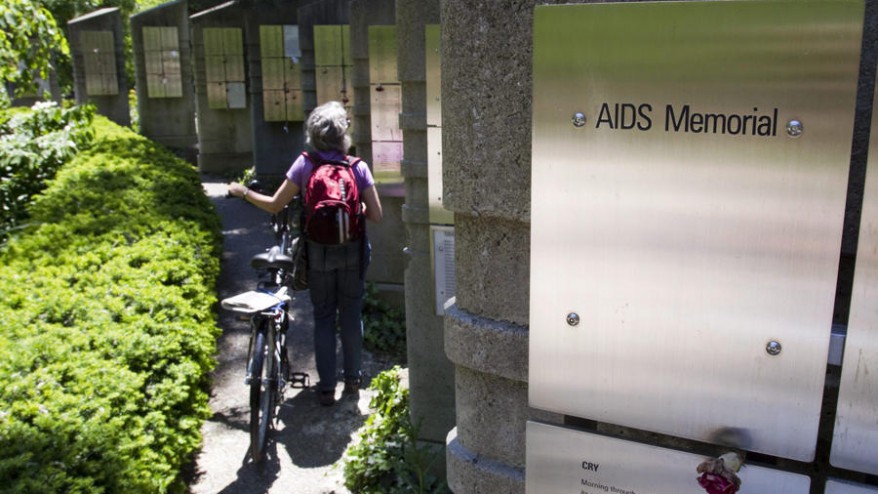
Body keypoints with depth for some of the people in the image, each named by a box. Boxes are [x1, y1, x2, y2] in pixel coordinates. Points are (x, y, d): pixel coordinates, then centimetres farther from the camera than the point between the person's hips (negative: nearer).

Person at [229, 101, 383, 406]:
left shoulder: (304, 165, -8)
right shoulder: (359, 168, -7)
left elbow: (275, 205, -5)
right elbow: (376, 215, -9)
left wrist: (243, 192, 10)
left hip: (319, 253, 0)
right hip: (353, 252, 0)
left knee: (323, 318, 11)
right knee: (351, 316, 15)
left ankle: (327, 387, 15)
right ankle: (353, 379, 25)